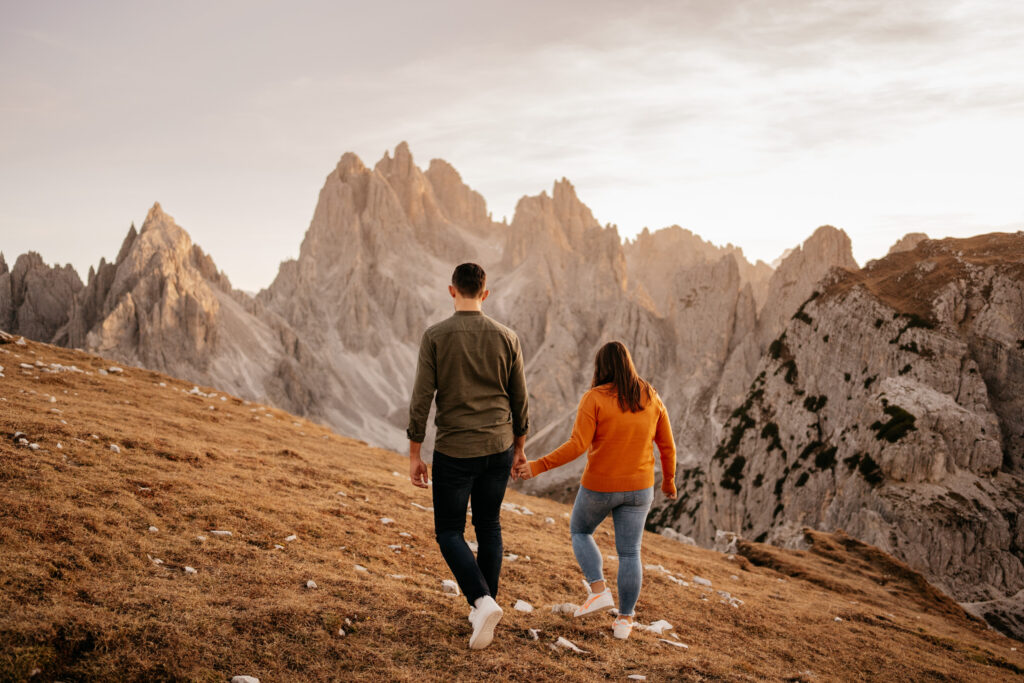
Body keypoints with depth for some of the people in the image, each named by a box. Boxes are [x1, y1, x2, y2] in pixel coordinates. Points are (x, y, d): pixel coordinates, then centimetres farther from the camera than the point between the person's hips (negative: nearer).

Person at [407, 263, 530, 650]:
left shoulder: (435, 337, -7)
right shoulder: (506, 338, 1)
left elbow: (421, 399, -9)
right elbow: (520, 400, 6)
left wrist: (414, 454, -1)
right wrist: (519, 447, 18)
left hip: (454, 451, -3)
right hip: (499, 447, 3)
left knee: (449, 533, 8)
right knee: (489, 527, 17)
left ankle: (482, 601, -12)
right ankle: (483, 610, 24)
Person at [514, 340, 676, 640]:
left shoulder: (594, 399, -15)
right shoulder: (651, 398, -2)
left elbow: (577, 446, -22)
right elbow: (667, 445, 3)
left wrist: (538, 466, -19)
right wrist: (669, 479, 18)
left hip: (600, 486, -3)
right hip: (638, 488, 3)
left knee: (580, 531, 22)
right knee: (629, 553, 11)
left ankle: (599, 591, 8)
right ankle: (624, 620, 11)